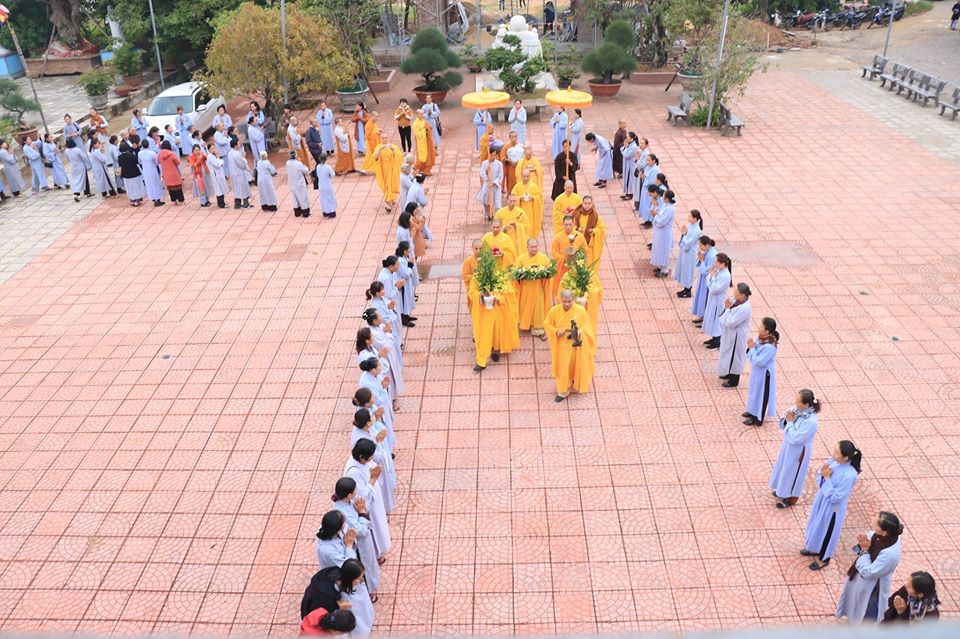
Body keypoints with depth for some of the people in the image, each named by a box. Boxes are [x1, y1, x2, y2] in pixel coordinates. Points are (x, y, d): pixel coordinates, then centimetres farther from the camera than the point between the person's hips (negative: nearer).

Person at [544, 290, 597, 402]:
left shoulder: (581, 311, -21)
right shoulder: (554, 311, -17)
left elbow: (587, 326, -11)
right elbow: (547, 324, -3)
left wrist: (580, 332, -32)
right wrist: (556, 331, -22)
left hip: (576, 345, -1)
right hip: (561, 345, 1)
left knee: (576, 365, 19)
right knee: (563, 367, 12)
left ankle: (576, 385, 45)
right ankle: (563, 390, 30)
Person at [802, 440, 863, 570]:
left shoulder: (849, 475, -34)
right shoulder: (833, 460, -13)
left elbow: (834, 497, -29)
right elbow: (819, 477, 1)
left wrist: (827, 478, -29)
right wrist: (822, 474, -22)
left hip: (832, 508, -7)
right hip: (821, 500, 7)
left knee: (826, 532, 17)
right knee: (817, 526, 28)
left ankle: (823, 558, 42)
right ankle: (815, 549, 53)